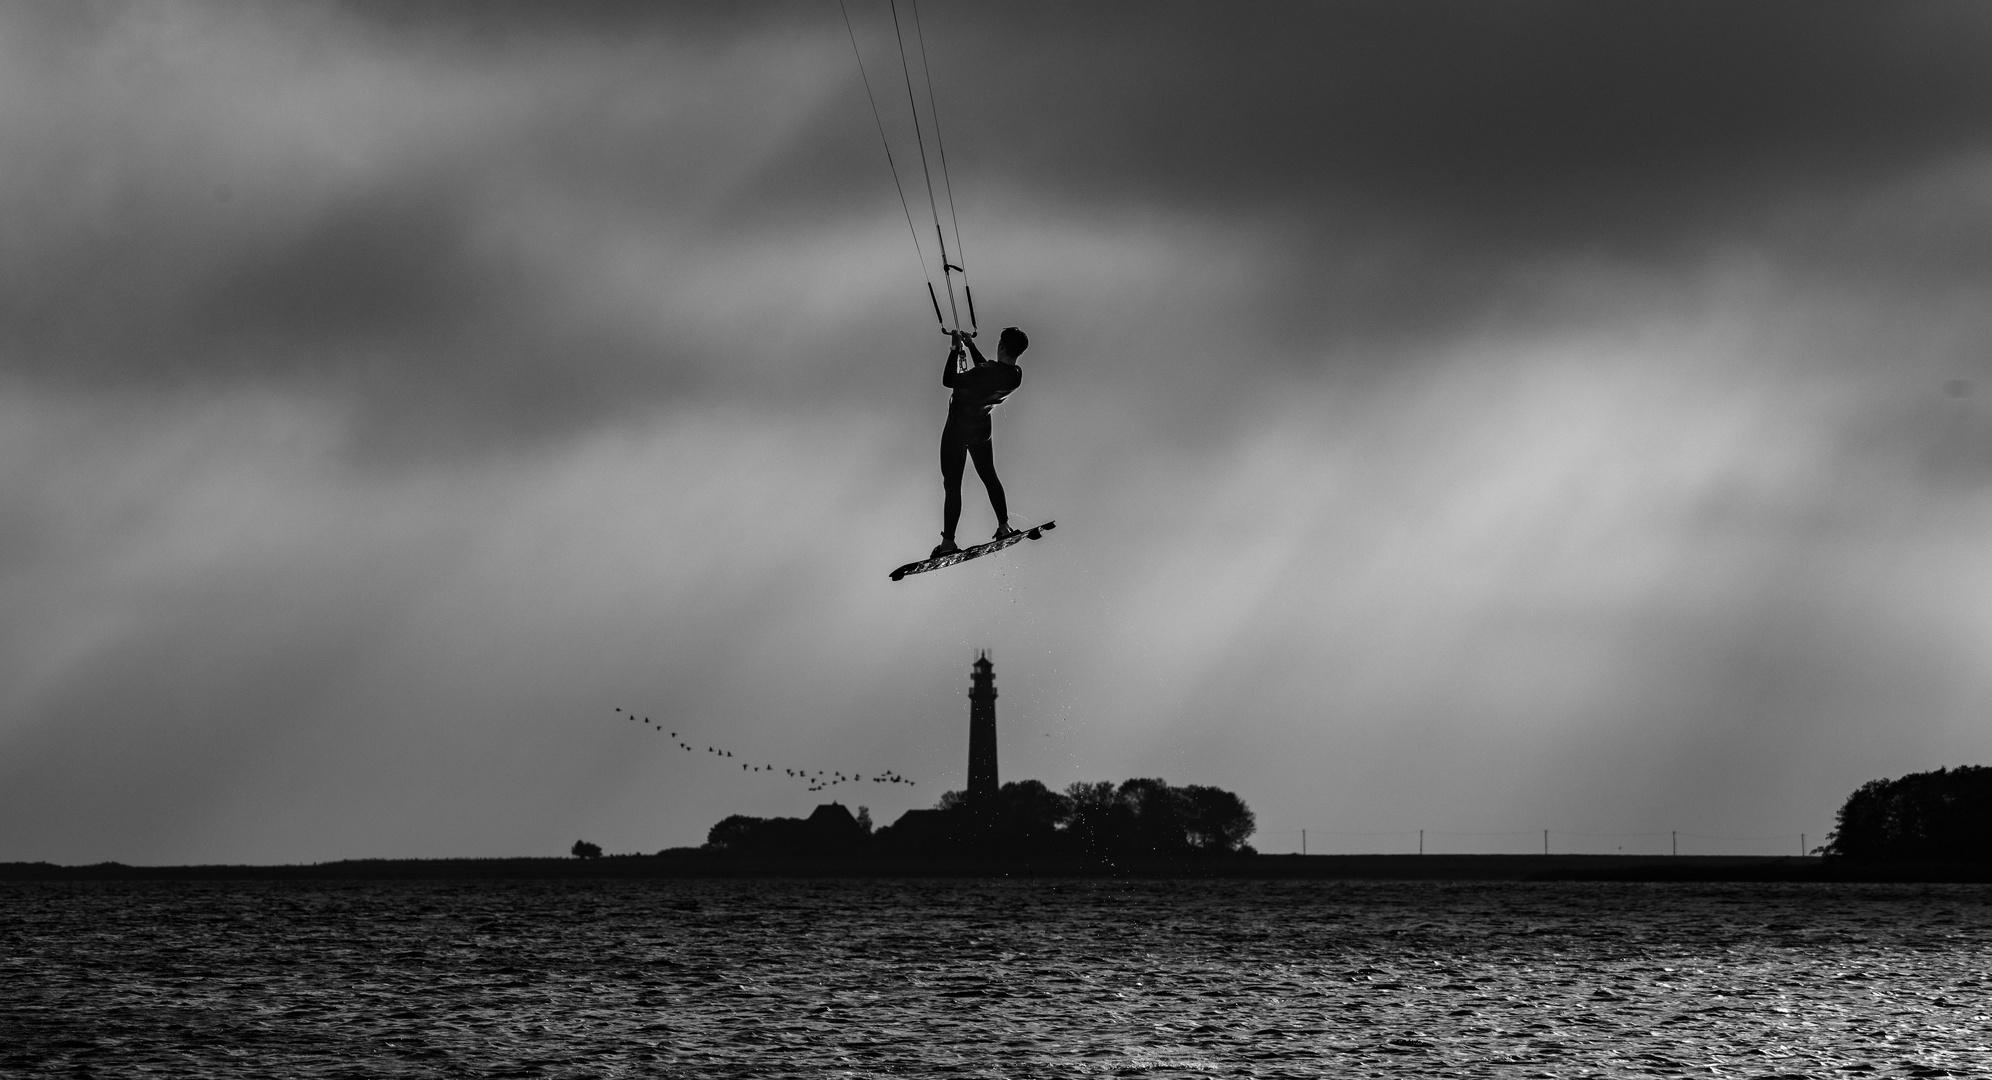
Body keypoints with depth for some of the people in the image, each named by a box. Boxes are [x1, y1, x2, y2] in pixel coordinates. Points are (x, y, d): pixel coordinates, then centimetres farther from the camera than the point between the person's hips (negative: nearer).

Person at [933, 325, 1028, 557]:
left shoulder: (986, 374, -32)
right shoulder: (1015, 376, -9)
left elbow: (948, 380, -28)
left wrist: (956, 349, -20)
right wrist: (971, 347, 14)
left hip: (957, 429, -6)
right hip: (982, 430, 6)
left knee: (952, 485, 1)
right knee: (989, 476, 26)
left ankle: (948, 541, 2)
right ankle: (1004, 526, 29)